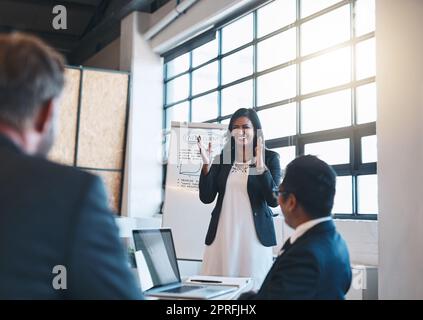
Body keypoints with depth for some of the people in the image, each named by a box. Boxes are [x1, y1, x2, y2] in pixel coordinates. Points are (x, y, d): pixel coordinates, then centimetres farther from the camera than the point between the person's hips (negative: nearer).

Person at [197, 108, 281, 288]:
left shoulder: (270, 158, 1)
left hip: (255, 235, -2)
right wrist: (206, 164, -8)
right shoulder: (222, 158, 9)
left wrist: (261, 166, -18)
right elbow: (206, 198, 4)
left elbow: (274, 200, -7)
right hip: (223, 234, 3)